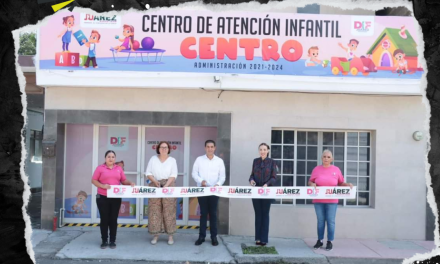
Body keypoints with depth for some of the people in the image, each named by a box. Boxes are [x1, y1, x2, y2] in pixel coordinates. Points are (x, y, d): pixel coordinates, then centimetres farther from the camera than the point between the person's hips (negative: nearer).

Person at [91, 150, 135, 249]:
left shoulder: (119, 169, 10)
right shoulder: (100, 168, 1)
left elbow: (124, 180, 12)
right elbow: (93, 180, -1)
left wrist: (130, 183, -10)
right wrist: (102, 186, -17)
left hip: (116, 198, 2)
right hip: (102, 198, -2)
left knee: (113, 219, 5)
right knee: (104, 219, 3)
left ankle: (113, 241, 14)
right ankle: (104, 241, 13)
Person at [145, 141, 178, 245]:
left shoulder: (172, 160, 6)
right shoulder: (153, 159, 8)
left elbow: (173, 175, -3)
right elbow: (148, 173, 3)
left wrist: (166, 185, -17)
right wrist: (155, 181, -14)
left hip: (168, 187, -1)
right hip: (155, 187, 1)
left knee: (169, 212, -1)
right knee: (154, 212, 0)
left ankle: (170, 235, 4)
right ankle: (155, 235, 7)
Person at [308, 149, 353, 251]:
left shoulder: (336, 170, 2)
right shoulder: (316, 169, 2)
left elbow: (341, 183, 9)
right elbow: (310, 182, 8)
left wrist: (348, 185, -10)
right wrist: (312, 184, -14)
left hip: (332, 201, -1)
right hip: (318, 201, 1)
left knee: (330, 221, 1)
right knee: (320, 220, 8)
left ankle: (329, 242, 10)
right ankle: (319, 240, 17)